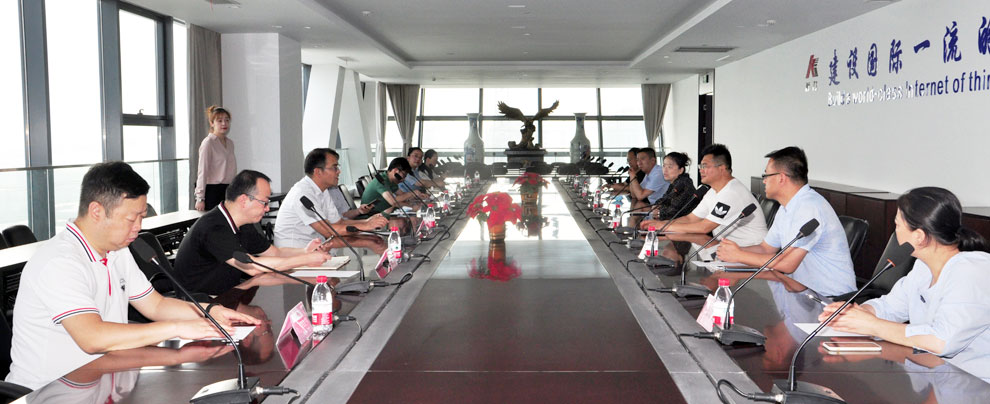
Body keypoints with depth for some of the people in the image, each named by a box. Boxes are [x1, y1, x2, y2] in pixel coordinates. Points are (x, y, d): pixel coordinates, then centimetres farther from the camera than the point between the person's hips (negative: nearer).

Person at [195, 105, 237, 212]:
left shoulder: (230, 143, 13)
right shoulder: (208, 143, -8)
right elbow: (202, 172, -11)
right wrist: (200, 198, -14)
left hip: (228, 191, 6)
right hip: (213, 191, -6)